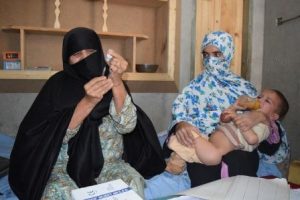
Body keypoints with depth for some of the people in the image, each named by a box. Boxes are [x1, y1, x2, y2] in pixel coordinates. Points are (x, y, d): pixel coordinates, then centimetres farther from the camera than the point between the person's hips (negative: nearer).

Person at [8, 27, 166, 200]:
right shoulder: (58, 84, -4)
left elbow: (127, 126, -13)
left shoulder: (109, 80, 0)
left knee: (133, 183, -27)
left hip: (110, 163, 2)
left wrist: (117, 82, -26)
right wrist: (88, 102, -27)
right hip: (64, 165, -1)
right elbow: (53, 136, -15)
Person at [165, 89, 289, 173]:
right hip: (210, 137, 8)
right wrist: (235, 107, 8)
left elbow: (252, 139, -19)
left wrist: (237, 118, -18)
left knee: (212, 156, -41)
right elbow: (223, 119, 23)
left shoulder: (264, 125, 3)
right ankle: (179, 158, -13)